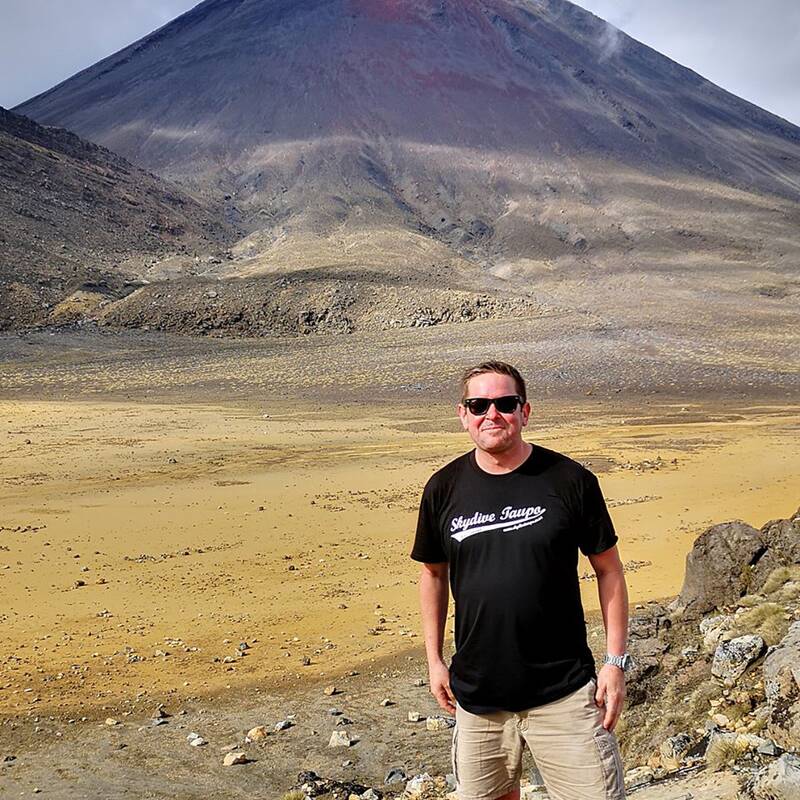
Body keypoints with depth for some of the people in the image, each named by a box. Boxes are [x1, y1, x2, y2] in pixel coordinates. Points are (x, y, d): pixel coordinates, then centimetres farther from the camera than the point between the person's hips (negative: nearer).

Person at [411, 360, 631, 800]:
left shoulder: (570, 480, -7)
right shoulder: (443, 489, 0)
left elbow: (608, 570, 0)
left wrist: (616, 660, -3)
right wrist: (434, 660, 10)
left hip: (564, 693, -2)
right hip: (477, 696, 3)